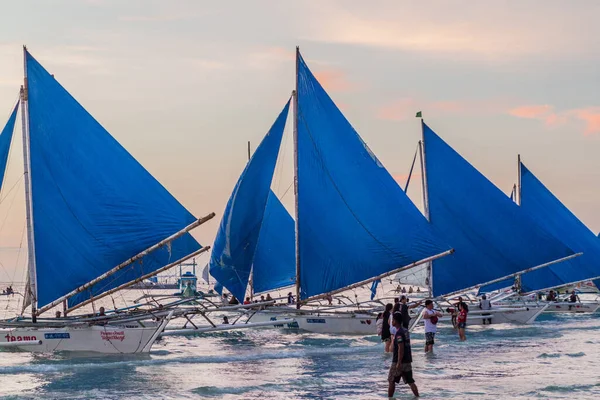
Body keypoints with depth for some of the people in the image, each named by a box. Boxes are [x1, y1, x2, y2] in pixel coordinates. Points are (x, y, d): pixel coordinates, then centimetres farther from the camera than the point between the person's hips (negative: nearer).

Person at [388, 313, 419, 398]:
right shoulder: (406, 331, 12)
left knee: (391, 381, 4)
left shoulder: (399, 333, -16)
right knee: (410, 381, 7)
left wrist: (399, 363, -22)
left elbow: (401, 348, -22)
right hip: (408, 361, 8)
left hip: (399, 361, -8)